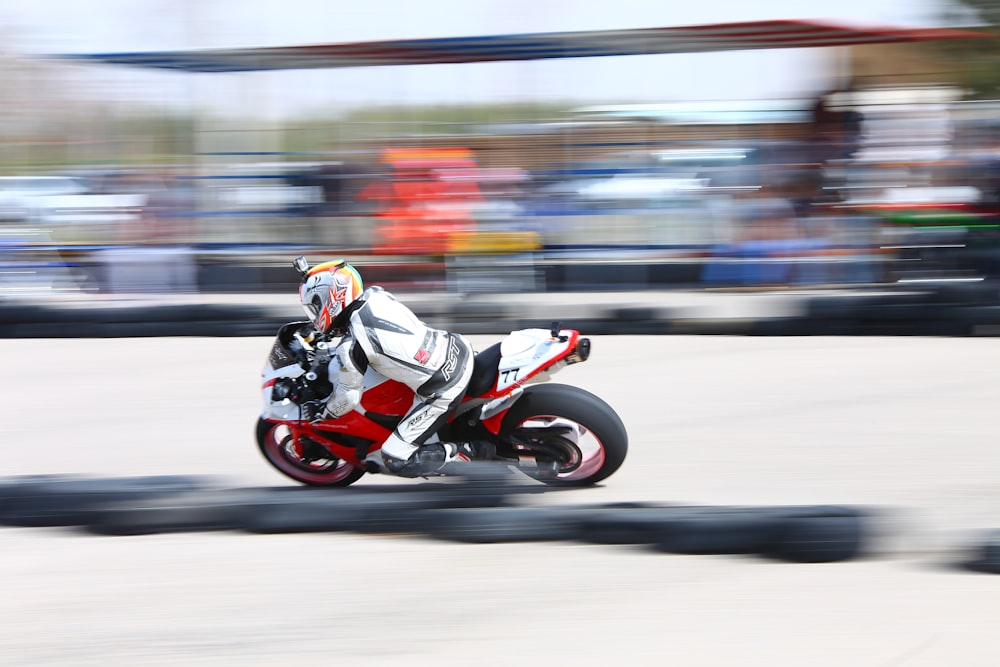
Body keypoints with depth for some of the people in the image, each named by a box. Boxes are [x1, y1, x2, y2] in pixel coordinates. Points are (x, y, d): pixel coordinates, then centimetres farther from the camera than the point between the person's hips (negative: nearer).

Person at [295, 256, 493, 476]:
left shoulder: (351, 346, -17)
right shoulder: (376, 295, 2)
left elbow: (348, 397, -5)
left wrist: (320, 415, 14)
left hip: (442, 390, -8)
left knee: (395, 461, 0)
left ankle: (465, 452, -1)